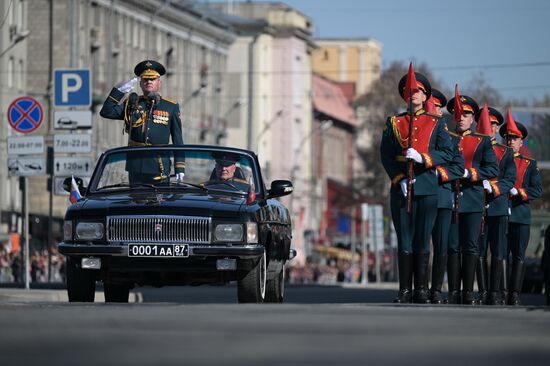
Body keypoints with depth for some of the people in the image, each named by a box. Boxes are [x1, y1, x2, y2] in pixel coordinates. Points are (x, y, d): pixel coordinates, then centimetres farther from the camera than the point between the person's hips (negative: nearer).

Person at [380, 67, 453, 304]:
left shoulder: (436, 122, 9)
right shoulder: (394, 122, 11)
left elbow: (447, 153, 1)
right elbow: (386, 155, 5)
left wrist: (422, 158, -15)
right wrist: (399, 178, -9)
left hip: (427, 187, -1)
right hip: (401, 187, 1)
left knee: (423, 240, 0)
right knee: (404, 240, -1)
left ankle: (421, 290, 4)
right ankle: (405, 290, 2)